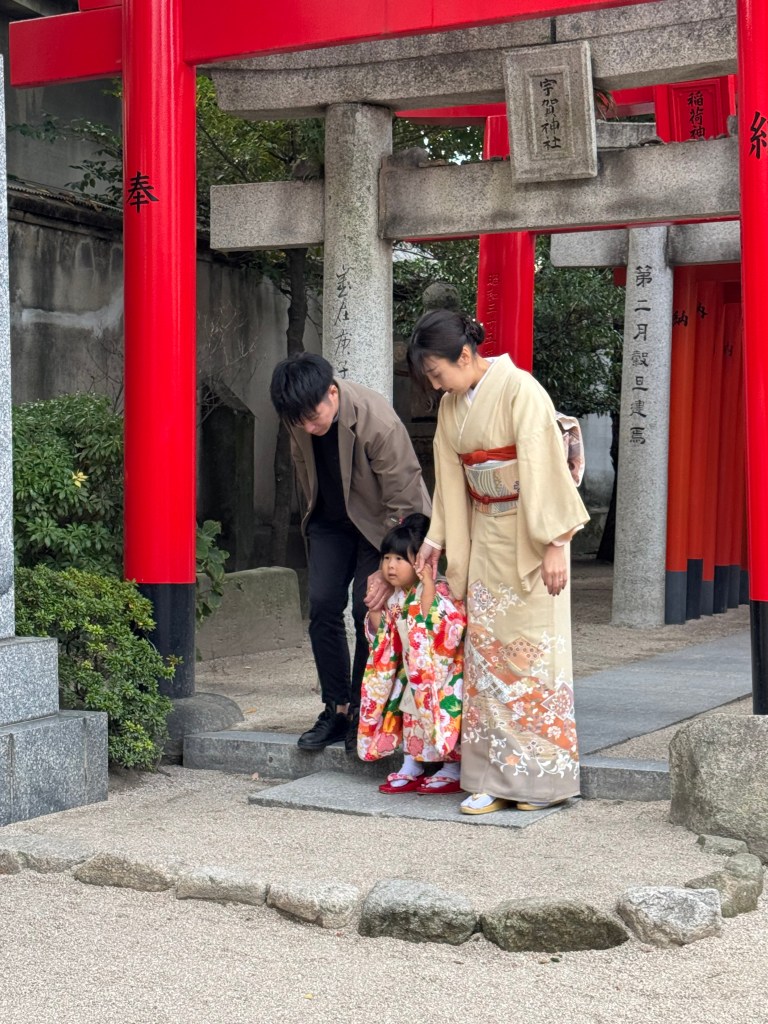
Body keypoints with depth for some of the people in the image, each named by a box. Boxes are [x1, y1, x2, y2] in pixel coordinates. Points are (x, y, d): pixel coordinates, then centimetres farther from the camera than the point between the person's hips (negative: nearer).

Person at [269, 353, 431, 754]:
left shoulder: (379, 423, -35)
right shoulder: (300, 413, -18)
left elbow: (404, 502, -27)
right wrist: (314, 509, 14)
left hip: (380, 522, -5)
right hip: (330, 520, 5)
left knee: (368, 609, -12)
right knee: (323, 606, -4)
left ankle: (362, 714, 1)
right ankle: (336, 709, 5)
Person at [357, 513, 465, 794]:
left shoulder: (438, 590, -20)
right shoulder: (395, 597, 5)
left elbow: (434, 624, -38)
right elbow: (380, 635, 14)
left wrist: (428, 586, -40)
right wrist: (374, 604, 1)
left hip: (442, 671, -8)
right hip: (413, 671, 8)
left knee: (441, 714, -12)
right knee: (410, 712, 7)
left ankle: (452, 771, 2)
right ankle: (411, 769, 19)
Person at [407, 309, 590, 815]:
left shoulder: (520, 389, -14)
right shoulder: (453, 406, 9)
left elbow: (543, 469, -18)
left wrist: (554, 544, -20)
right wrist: (436, 538, 19)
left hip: (530, 537, -7)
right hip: (485, 540, 7)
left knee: (532, 651, -4)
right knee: (486, 653, 4)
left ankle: (544, 776, 7)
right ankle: (497, 777, 9)